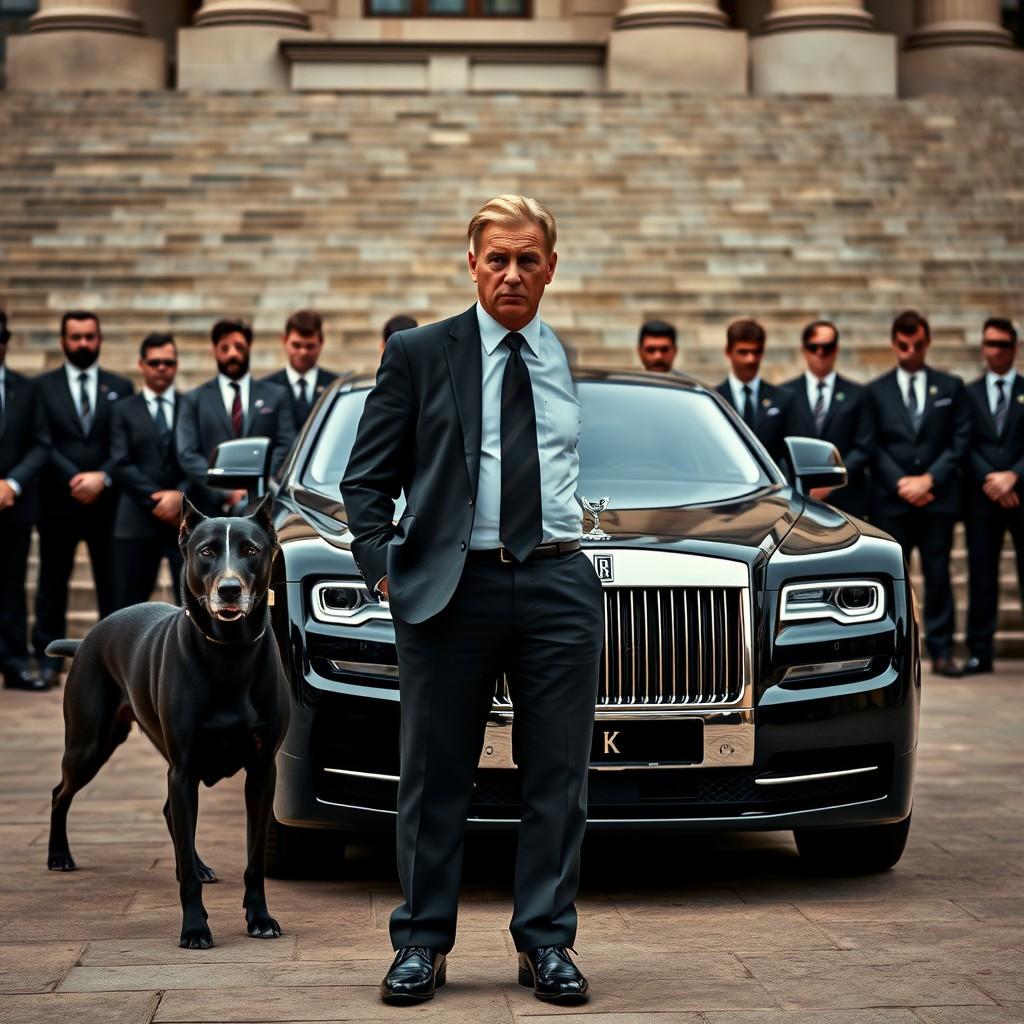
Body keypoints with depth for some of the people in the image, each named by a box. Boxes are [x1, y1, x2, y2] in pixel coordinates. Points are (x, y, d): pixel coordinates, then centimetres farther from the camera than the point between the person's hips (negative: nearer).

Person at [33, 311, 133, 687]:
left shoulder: (120, 387, 10)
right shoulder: (42, 386, 6)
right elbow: (41, 444, -2)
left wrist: (102, 477, -12)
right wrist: (73, 480, -13)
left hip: (107, 501, 1)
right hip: (57, 502, -1)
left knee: (112, 583, 1)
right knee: (53, 583, 3)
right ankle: (48, 658, 8)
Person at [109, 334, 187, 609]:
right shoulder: (125, 410, 9)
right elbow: (121, 465, -2)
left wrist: (180, 496, -14)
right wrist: (156, 500, -12)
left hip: (186, 519, 0)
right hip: (138, 521, 0)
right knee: (130, 604, 4)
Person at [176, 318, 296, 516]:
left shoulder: (275, 395, 15)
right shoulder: (194, 400, 12)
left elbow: (285, 447, 7)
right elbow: (188, 455, 2)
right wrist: (226, 492, -12)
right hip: (211, 510, -1)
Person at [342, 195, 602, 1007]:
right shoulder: (419, 354, 4)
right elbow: (366, 480, 4)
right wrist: (385, 569, -6)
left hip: (560, 583, 2)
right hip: (453, 586, -2)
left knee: (558, 779, 5)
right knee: (437, 780, 4)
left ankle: (547, 944, 16)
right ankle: (423, 945, 16)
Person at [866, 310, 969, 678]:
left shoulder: (951, 387, 10)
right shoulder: (876, 391, 8)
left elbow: (960, 441, 3)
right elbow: (873, 447, 2)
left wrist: (929, 479, -8)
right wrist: (901, 483, -10)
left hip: (937, 496, 0)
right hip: (891, 499, 0)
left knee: (938, 574, 2)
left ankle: (941, 652, 5)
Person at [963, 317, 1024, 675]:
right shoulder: (969, 394, 12)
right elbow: (965, 446, 3)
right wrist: (990, 481, -11)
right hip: (982, 497, 1)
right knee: (981, 576, 1)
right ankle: (980, 652, 2)